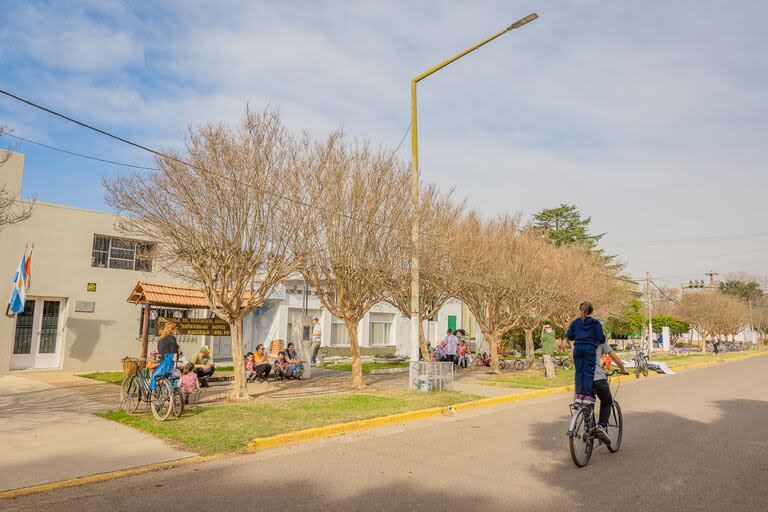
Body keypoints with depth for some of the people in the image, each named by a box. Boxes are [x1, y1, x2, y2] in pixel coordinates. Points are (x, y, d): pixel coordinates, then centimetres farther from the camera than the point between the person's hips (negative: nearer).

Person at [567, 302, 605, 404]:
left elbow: (569, 336, 10)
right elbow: (601, 338, -1)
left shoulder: (575, 322, 10)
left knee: (579, 371, 7)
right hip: (590, 349, -2)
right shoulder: (595, 323, 3)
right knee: (588, 372, 0)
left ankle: (579, 395, 1)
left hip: (578, 349, 2)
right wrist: (603, 338, 21)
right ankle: (588, 395, -3)